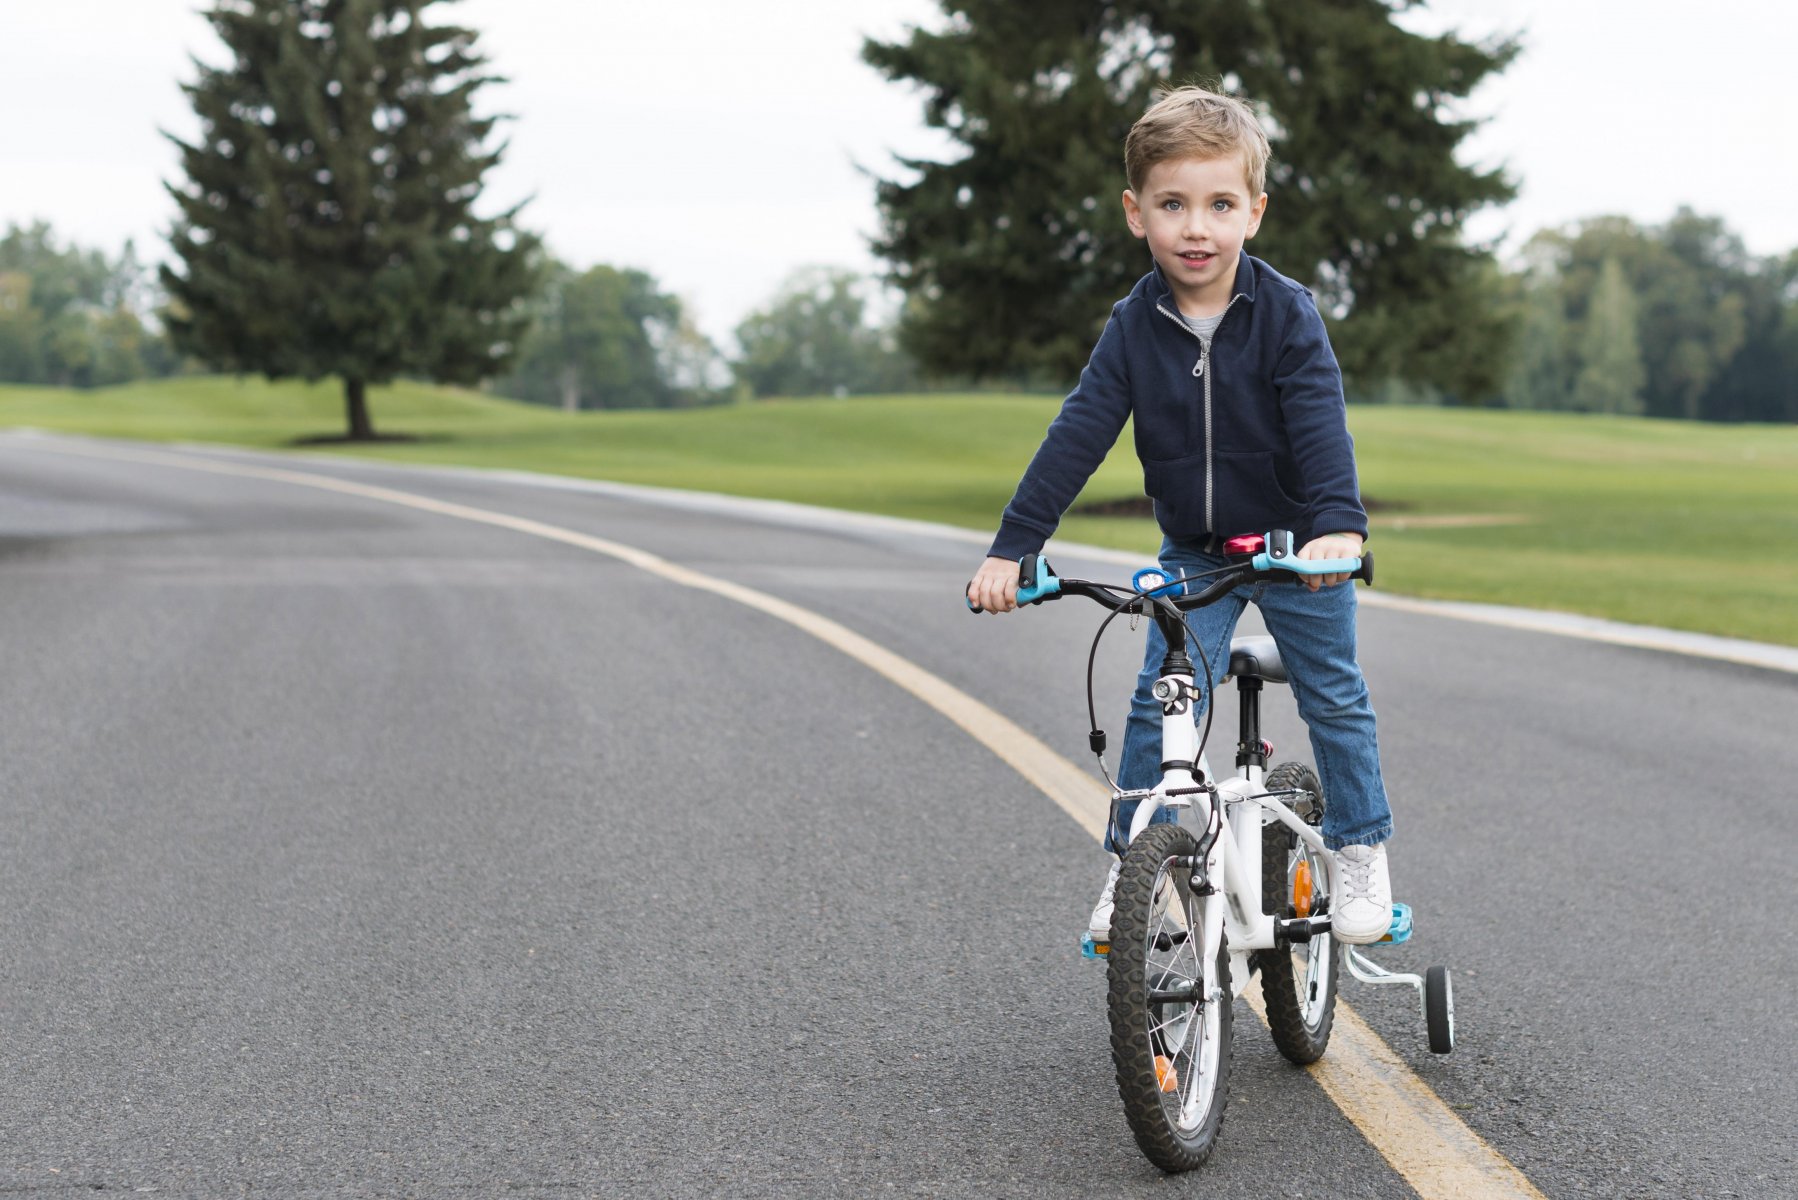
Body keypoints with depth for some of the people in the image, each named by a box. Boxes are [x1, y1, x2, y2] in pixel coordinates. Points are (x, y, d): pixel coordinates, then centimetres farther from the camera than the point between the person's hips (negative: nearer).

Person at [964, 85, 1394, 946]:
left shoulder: (1285, 315, -17)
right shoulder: (1135, 327, -10)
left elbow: (1320, 426, -27)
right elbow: (1078, 435, -13)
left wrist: (1339, 524, -44)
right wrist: (1012, 546, -20)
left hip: (1298, 549, -2)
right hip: (1193, 553, 2)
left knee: (1334, 697, 3)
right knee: (1160, 703, -6)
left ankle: (1361, 851, 18)